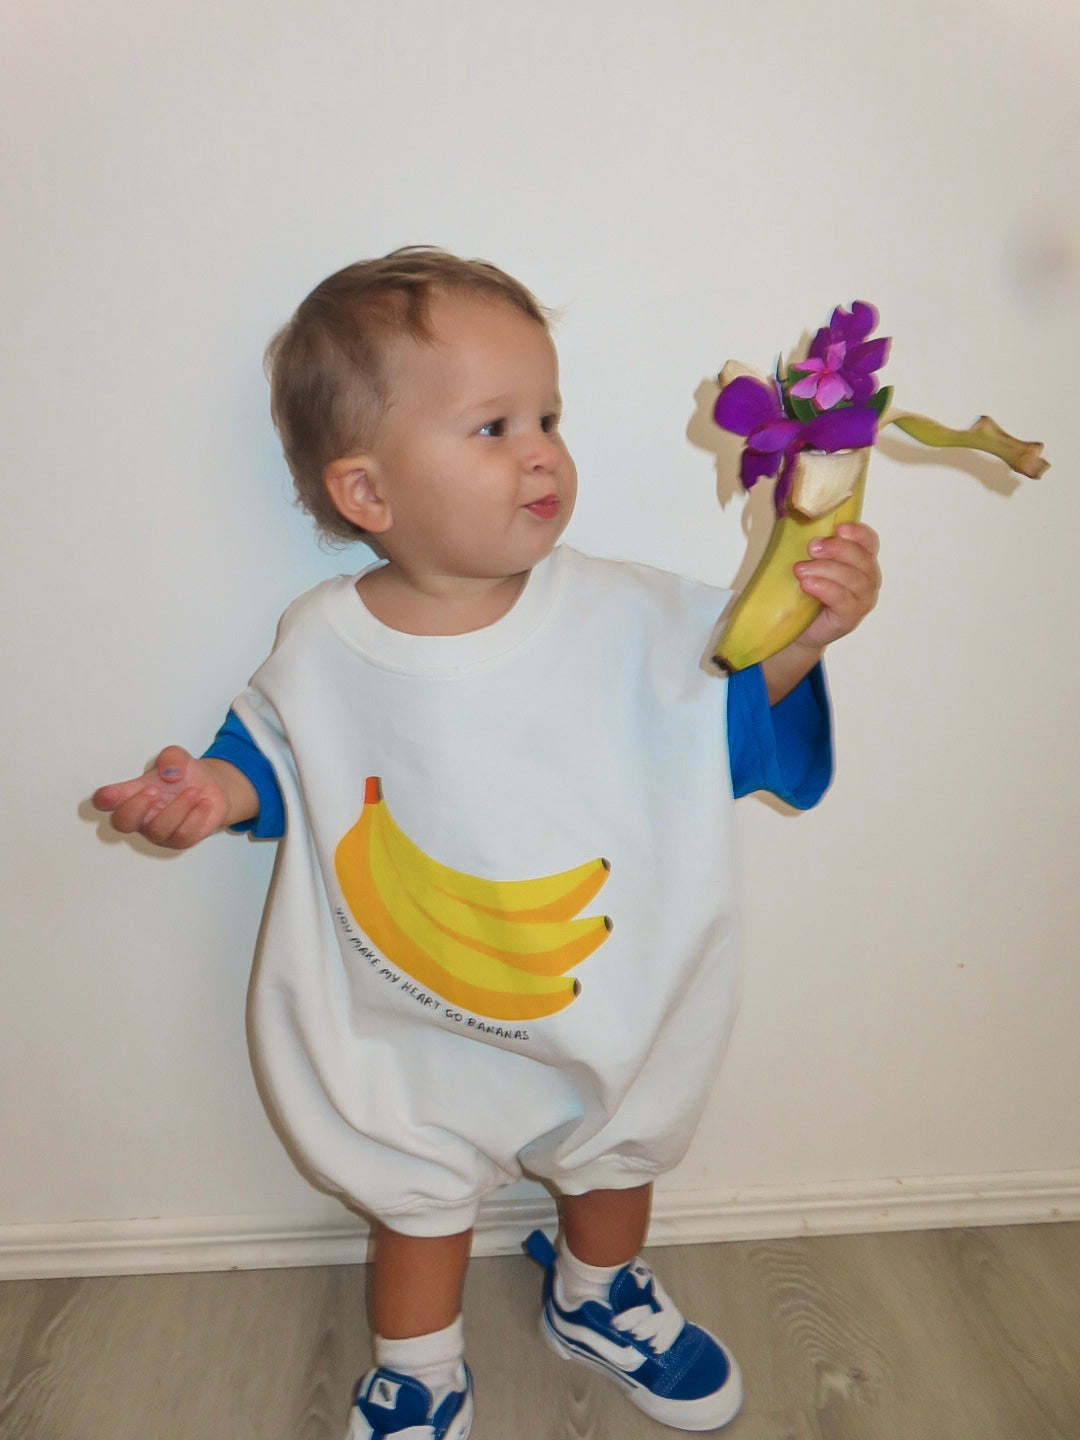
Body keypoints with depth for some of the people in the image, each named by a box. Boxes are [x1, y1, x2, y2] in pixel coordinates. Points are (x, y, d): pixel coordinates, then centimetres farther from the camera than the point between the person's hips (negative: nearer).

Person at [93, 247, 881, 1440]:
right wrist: (219, 789, -20)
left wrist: (798, 640, -32)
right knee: (417, 1207, 24)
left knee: (612, 1165, 30)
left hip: (610, 1020, 2)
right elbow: (276, 751, 0)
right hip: (409, 1043, -1)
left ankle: (598, 1301, 64)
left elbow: (734, 715, -14)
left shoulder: (628, 616, -20)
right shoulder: (320, 648, -17)